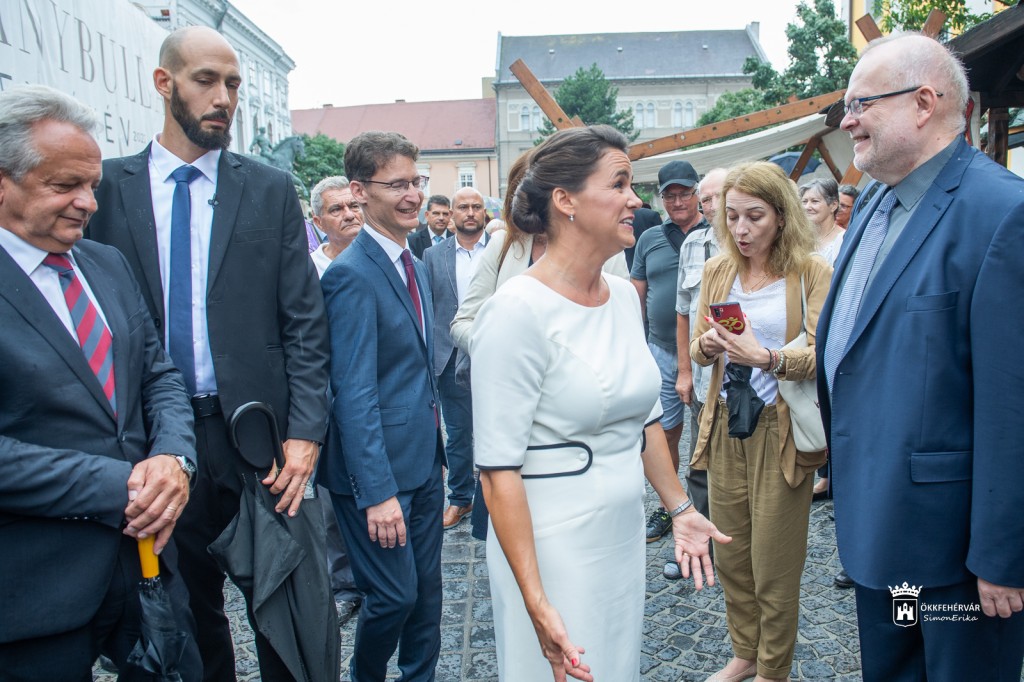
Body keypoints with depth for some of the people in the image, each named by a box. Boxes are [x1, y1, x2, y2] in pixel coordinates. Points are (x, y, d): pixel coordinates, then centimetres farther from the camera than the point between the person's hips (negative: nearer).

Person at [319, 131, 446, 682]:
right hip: (380, 470, -8)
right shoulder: (352, 275, -18)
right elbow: (354, 394, -21)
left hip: (424, 463, 8)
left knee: (426, 590, 17)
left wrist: (435, 447, 15)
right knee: (394, 595, 5)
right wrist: (377, 492, -22)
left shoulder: (414, 265, 10)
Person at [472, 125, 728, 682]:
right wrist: (536, 602, -22)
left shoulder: (624, 296, 3)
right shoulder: (517, 310, -20)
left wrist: (680, 508, 16)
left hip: (624, 538, 7)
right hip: (553, 548, -7)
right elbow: (499, 467, -20)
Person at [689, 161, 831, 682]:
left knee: (774, 565, 7)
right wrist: (708, 344, -12)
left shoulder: (811, 272, -6)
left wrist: (766, 357, -31)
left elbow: (821, 357, -15)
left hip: (781, 430, -4)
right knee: (731, 556, 14)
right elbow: (698, 352, 10)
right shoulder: (717, 271, 8)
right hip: (725, 426, 5)